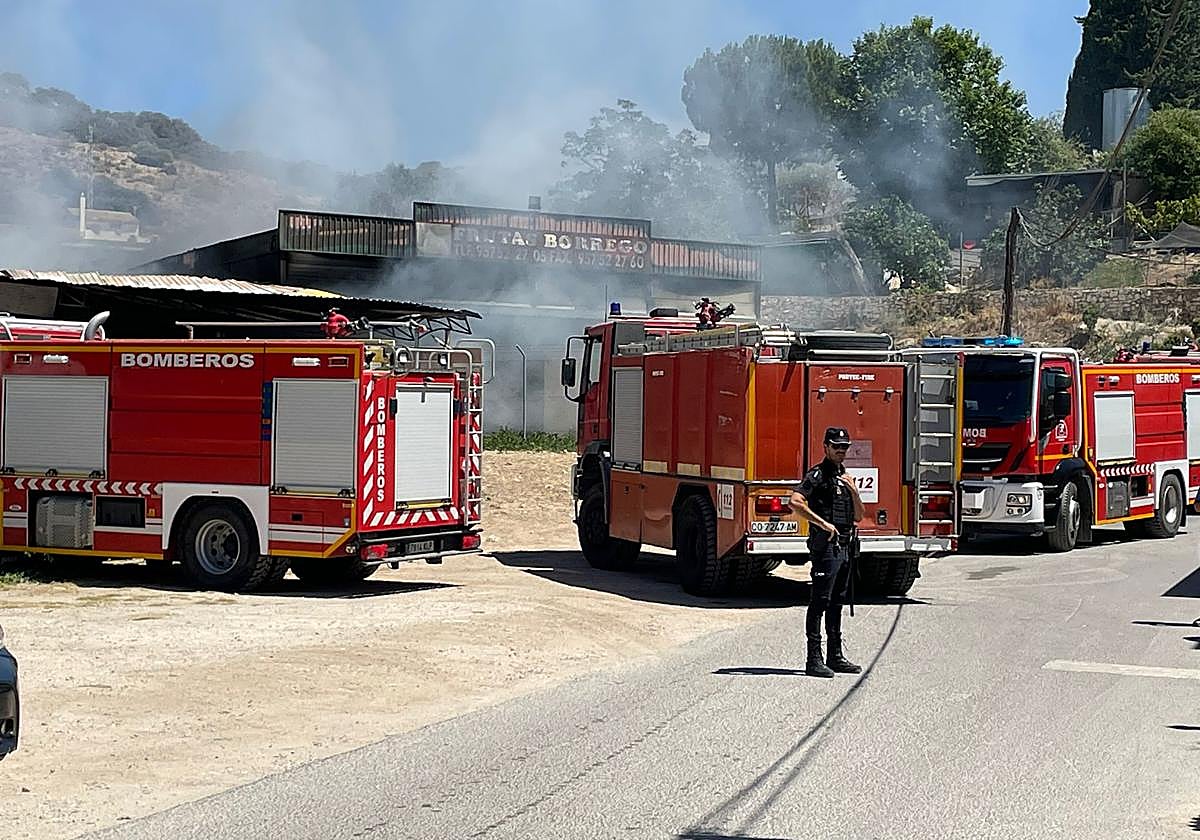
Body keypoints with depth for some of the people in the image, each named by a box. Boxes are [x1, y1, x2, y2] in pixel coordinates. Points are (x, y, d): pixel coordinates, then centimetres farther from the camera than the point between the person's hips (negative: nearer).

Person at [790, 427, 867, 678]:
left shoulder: (844, 477, 19)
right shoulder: (818, 474, -6)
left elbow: (859, 516, 16)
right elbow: (796, 502, -21)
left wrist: (853, 490, 0)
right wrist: (822, 523, -21)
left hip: (845, 547, 9)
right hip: (826, 546, -8)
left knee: (837, 603, 12)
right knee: (820, 602, -9)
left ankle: (836, 657, 18)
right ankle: (814, 659, -9)